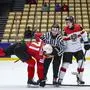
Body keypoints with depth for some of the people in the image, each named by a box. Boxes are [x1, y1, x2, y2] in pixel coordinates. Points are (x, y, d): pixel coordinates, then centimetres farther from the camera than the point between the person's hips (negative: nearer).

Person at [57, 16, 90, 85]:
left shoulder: (78, 27, -9)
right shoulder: (65, 30, -16)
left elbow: (84, 34, 7)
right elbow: (63, 41, -12)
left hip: (78, 48, 3)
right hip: (68, 50, -3)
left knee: (81, 62, -2)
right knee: (65, 64, -6)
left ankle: (79, 78, 15)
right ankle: (60, 79, 4)